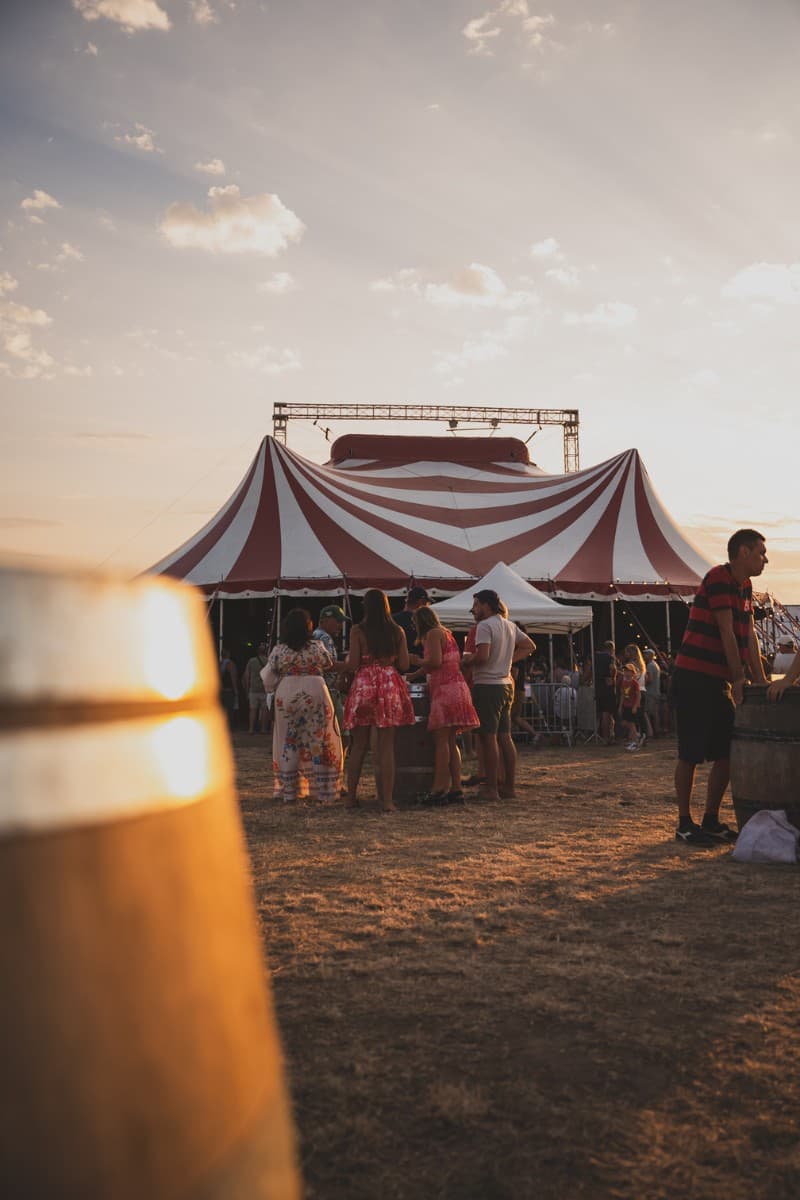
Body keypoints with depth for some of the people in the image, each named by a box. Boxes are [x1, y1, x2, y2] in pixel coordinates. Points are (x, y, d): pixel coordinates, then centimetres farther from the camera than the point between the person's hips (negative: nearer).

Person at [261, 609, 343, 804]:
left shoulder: (278, 650, -2)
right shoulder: (317, 647, -3)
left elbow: (268, 681, 1)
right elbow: (328, 666, 13)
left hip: (287, 696, 1)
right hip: (314, 694, -1)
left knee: (288, 744, 11)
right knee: (320, 742, 5)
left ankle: (289, 792, 13)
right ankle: (326, 792, 6)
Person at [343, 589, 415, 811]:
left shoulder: (358, 631, -4)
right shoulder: (397, 632, 3)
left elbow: (352, 664, -8)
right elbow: (404, 665, 2)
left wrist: (347, 658, 14)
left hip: (364, 686, -1)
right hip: (390, 687, 1)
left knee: (359, 745, 8)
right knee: (387, 746, 2)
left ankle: (351, 797, 11)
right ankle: (388, 800, -1)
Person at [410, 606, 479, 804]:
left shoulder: (433, 634, -6)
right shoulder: (445, 633, 21)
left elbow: (435, 662, -19)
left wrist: (417, 660, 0)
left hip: (446, 689, -9)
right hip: (456, 686, 9)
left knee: (441, 740, -11)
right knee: (451, 742, 8)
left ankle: (439, 789, -14)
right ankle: (456, 789, 7)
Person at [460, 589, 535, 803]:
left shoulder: (485, 626, -13)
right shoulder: (510, 626, 14)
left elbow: (482, 656, -24)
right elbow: (529, 646, 21)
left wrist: (467, 660, -5)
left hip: (487, 685, -8)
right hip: (506, 684, 8)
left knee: (489, 738, -6)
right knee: (505, 737, 11)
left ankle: (491, 789, -5)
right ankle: (509, 787, 14)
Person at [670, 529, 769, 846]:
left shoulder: (744, 586, 14)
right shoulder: (718, 578, -15)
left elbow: (749, 635, 12)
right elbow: (726, 632, -17)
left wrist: (760, 681, 6)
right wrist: (739, 679, -15)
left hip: (718, 682, 9)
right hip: (693, 679, -9)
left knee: (727, 753, 9)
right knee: (691, 754, -3)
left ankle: (711, 822, 19)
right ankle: (684, 824, 6)